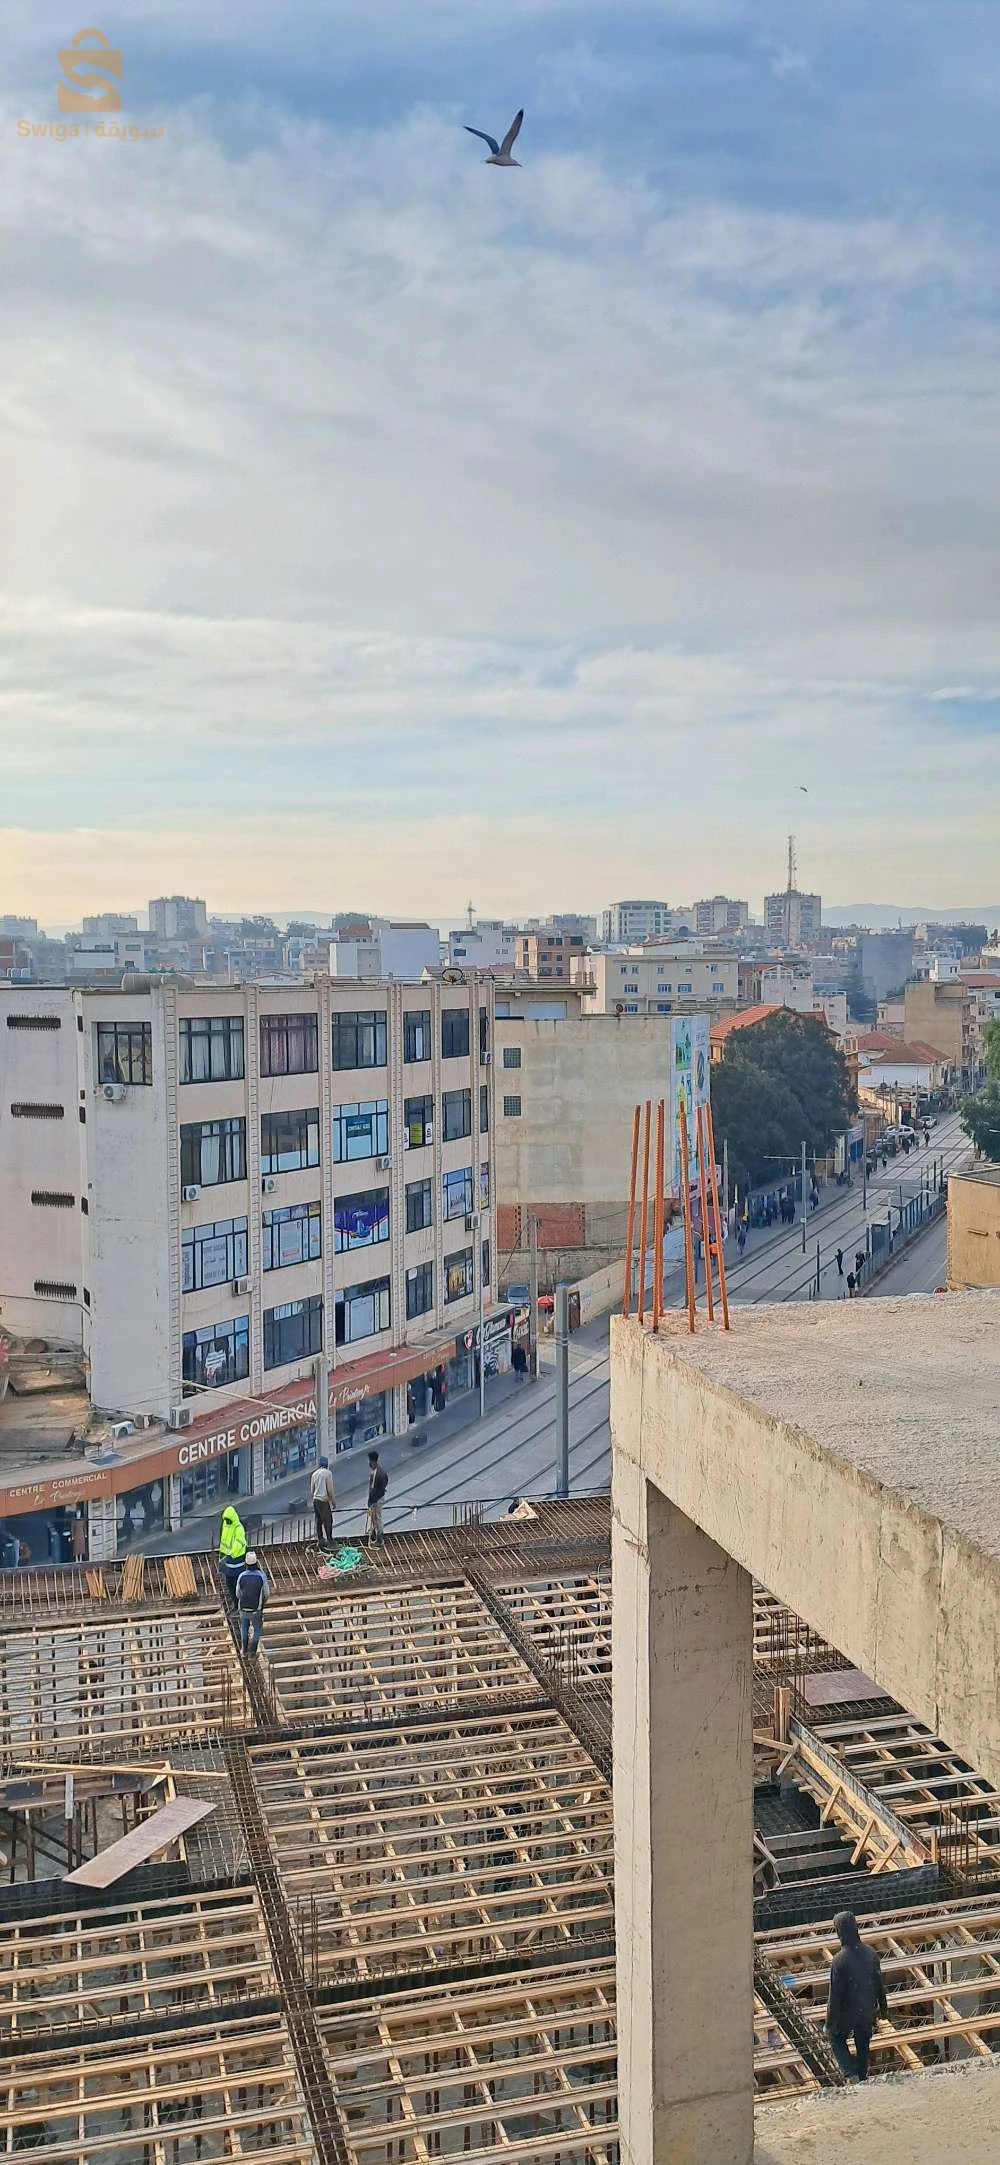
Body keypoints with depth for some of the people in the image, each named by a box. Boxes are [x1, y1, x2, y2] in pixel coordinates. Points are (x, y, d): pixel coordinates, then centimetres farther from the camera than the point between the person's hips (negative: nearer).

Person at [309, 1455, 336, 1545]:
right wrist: (333, 1501, -1)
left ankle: (320, 1539, 17)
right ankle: (330, 1541, -2)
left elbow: (312, 1489, 14)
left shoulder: (314, 1473, 9)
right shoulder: (328, 1473, -9)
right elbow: (330, 1489, -10)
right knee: (328, 1521, -2)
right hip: (324, 1501, -6)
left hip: (315, 1500, 6)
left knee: (318, 1521, 12)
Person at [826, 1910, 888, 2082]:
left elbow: (835, 1995, -21)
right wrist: (883, 2008, 17)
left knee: (837, 2038, 22)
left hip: (847, 2013, -4)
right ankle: (862, 2079, 37)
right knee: (863, 2046, 25)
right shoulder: (870, 1953, -13)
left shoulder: (839, 1960, -29)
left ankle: (851, 2074, 6)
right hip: (868, 2011, 4)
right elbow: (879, 1984, 0)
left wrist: (830, 2023, -8)